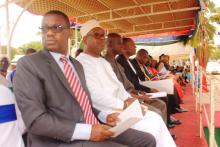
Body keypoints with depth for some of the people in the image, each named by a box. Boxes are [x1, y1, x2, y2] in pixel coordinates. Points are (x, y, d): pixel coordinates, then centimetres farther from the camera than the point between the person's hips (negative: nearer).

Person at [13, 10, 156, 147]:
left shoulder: (77, 64, 13)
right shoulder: (28, 64, -9)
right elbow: (35, 120, -17)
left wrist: (104, 116, 1)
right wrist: (86, 131, -21)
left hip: (95, 129, 7)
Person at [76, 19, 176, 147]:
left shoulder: (104, 61, 18)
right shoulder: (82, 63, -12)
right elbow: (96, 95, -21)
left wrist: (130, 100, -2)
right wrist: (124, 104, -14)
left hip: (122, 107, 9)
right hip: (107, 114, -8)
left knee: (155, 118, -1)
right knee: (151, 127, -12)